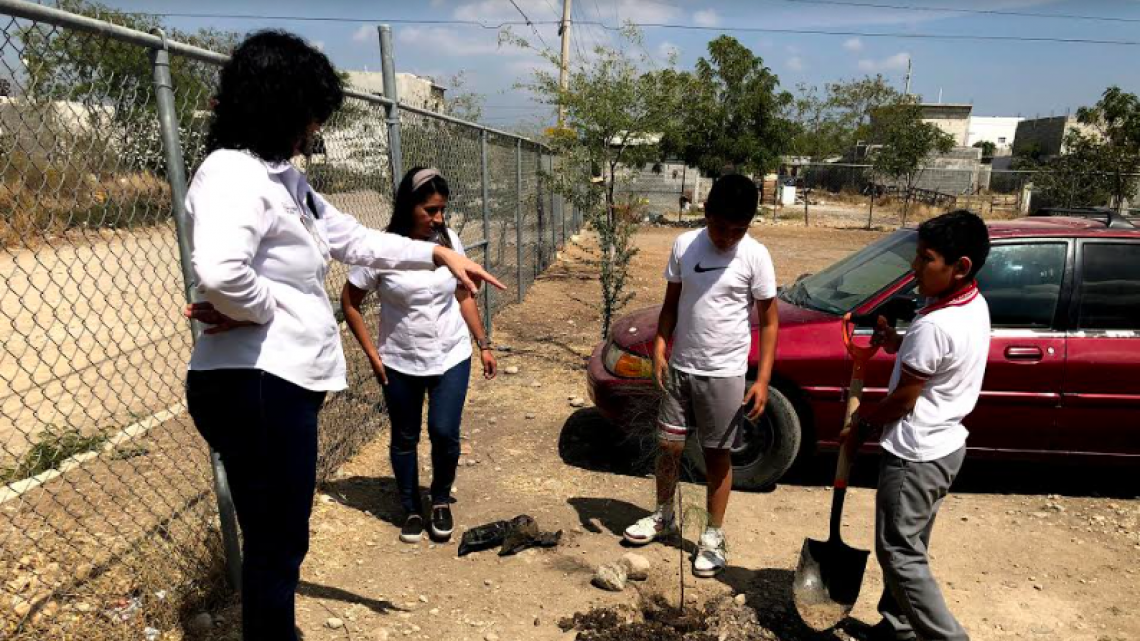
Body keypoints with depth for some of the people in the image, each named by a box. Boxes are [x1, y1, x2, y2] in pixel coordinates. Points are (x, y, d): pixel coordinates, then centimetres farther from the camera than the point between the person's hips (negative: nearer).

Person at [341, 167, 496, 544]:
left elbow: (464, 296, 7)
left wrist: (484, 344, 6)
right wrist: (372, 354, -6)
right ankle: (412, 510, 33)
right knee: (404, 439, 12)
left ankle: (441, 501, 23)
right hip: (400, 363, -1)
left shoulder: (449, 241, -4)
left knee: (444, 433, -5)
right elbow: (350, 303, -4)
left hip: (451, 358, 1)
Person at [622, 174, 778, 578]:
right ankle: (664, 516, 36)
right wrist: (660, 349, -5)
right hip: (680, 368, 3)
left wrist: (763, 380, -12)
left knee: (717, 454, 8)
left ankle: (713, 537, 25)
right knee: (668, 445, 13)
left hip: (724, 374, -3)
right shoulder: (684, 245, -2)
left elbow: (768, 321, -6)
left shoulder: (755, 257, -11)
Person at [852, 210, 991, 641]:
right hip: (944, 445, 10)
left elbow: (904, 400, -19)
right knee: (907, 547, 21)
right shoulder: (975, 305, 2)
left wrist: (863, 419, -2)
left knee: (899, 553, 3)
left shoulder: (933, 325, -28)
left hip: (916, 455, -10)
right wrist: (897, 343, 0)